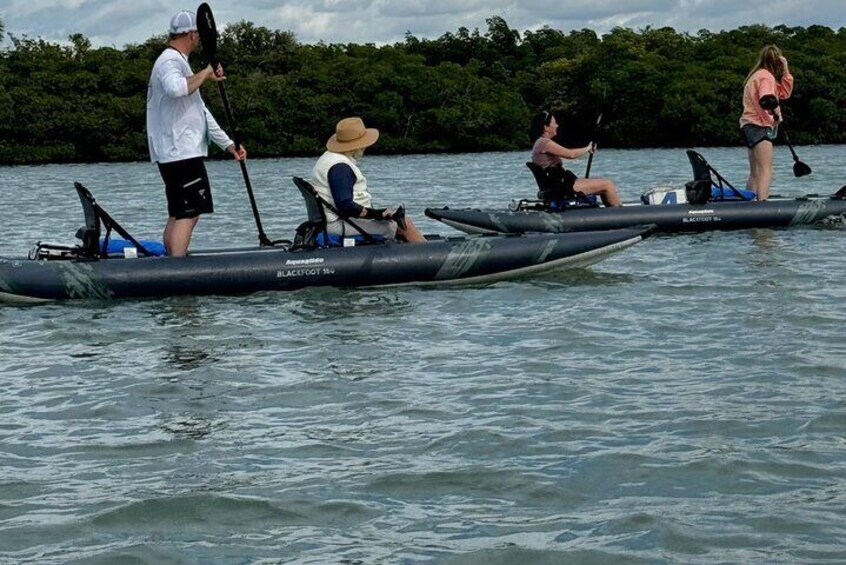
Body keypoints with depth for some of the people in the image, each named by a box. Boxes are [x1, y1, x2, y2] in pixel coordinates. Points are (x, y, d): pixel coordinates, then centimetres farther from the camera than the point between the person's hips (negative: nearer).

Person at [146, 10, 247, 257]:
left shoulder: (177, 61, 25)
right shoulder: (170, 61, -10)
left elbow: (200, 110, 26)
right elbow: (176, 88, -35)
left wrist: (228, 144, 22)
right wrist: (205, 74, -20)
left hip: (173, 154, 11)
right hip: (182, 153, -11)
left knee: (178, 215, 12)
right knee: (188, 214, -13)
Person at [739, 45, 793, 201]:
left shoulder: (758, 75, 19)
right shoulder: (766, 76, -12)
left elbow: (785, 92, 20)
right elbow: (767, 100, -31)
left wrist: (785, 70, 12)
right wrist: (776, 113, -14)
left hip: (750, 126, 11)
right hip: (759, 126, -11)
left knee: (755, 174, 15)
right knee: (766, 172, -17)